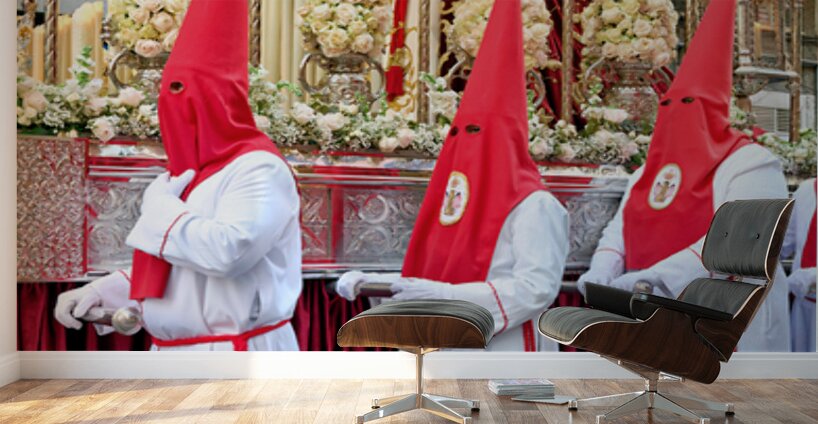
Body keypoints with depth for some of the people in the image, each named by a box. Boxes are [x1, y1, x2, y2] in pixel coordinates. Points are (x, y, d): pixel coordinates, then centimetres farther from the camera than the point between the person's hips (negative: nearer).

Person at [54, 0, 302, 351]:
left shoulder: (258, 168, -16)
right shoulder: (189, 172, 13)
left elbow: (228, 251, -32)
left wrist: (160, 206, -17)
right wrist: (105, 291, 9)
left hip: (236, 359, -10)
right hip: (177, 359, 10)